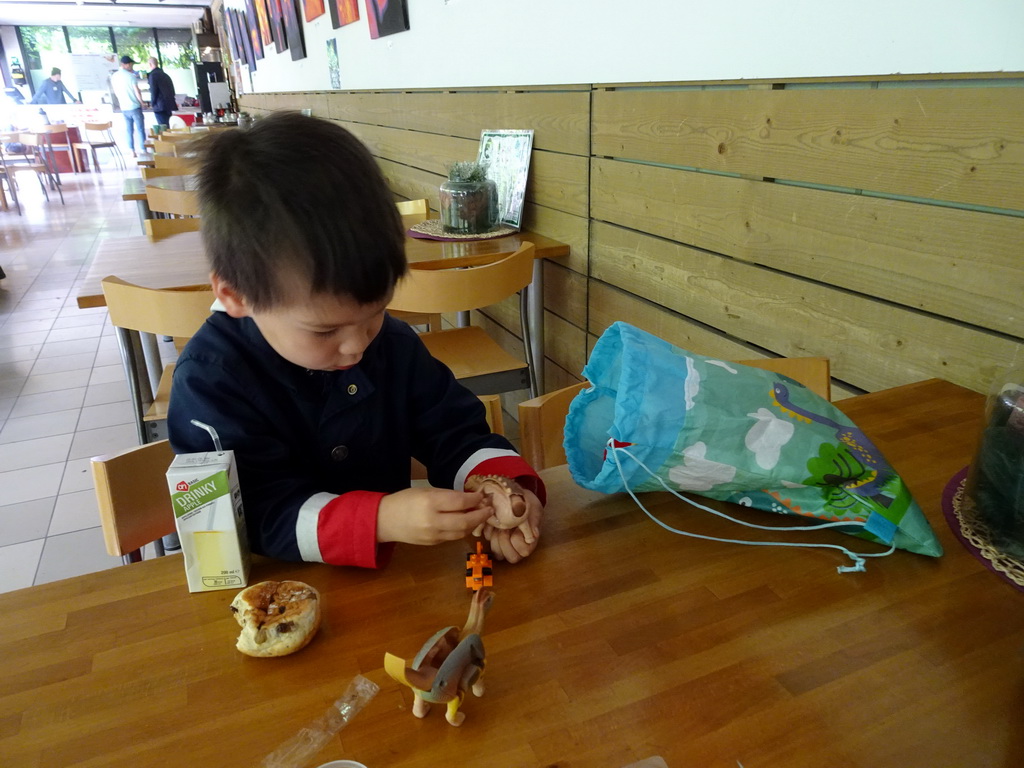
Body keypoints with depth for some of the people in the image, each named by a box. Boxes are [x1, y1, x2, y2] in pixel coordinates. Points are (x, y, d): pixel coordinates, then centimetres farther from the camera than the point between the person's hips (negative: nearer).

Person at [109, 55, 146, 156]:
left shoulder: (114, 76, 5)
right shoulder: (131, 76, -13)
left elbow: (115, 92, 12)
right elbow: (137, 92, -13)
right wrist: (142, 102, 3)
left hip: (124, 108, 5)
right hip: (135, 107, -5)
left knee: (129, 130, 9)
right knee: (140, 129, 2)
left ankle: (132, 152, 8)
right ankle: (143, 150, 3)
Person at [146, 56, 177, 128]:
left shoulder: (153, 75, -8)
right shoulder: (165, 75, 15)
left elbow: (153, 91, -12)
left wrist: (152, 103, 1)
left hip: (160, 107, -8)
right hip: (169, 105, 8)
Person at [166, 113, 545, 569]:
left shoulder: (393, 343, -2)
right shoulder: (209, 381, -15)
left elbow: (453, 431, 3)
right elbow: (261, 516, -21)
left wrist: (501, 484, -16)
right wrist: (382, 519, -35)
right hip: (273, 590, -3)